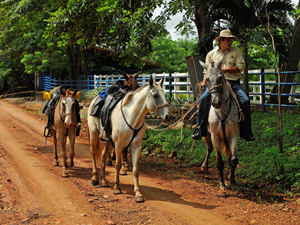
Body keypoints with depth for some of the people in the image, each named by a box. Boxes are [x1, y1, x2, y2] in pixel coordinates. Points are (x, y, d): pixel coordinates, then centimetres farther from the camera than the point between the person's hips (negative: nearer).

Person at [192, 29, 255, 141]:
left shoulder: (236, 51, 11)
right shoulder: (211, 54, 13)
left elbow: (241, 66, 0)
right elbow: (207, 70, 14)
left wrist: (226, 70, -11)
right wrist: (204, 82, -2)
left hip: (233, 83, 0)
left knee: (245, 100, -20)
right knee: (203, 98, -24)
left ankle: (246, 133, -9)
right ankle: (200, 129, -16)